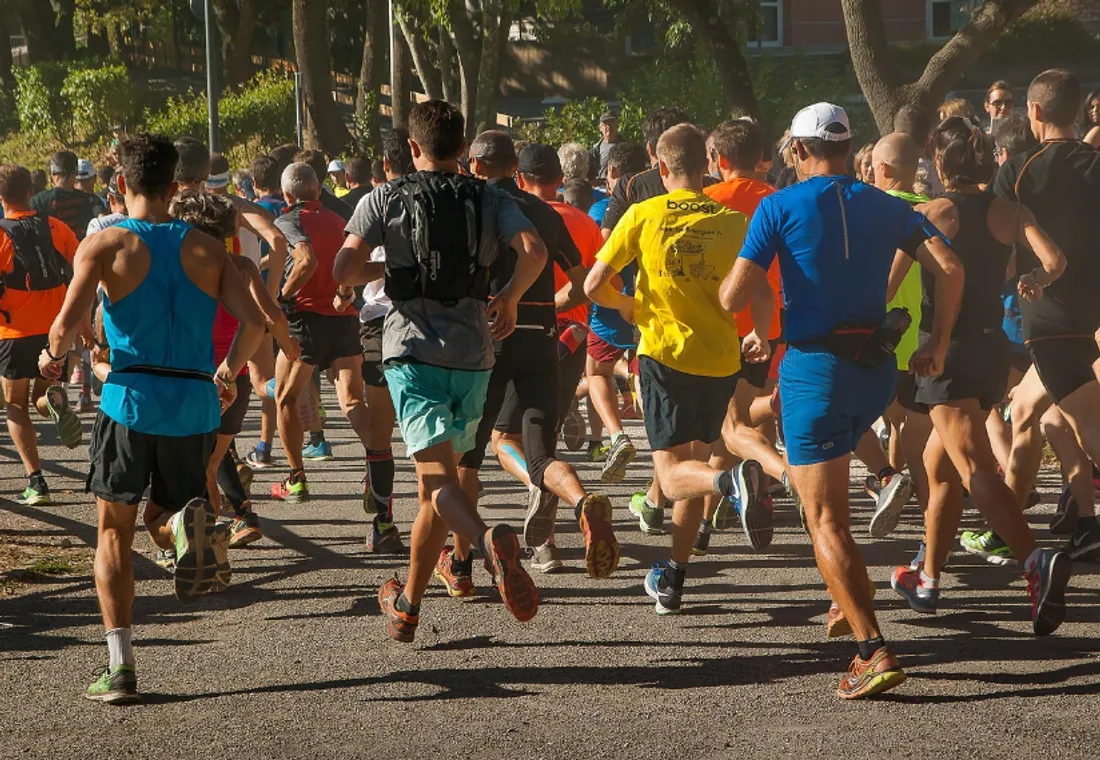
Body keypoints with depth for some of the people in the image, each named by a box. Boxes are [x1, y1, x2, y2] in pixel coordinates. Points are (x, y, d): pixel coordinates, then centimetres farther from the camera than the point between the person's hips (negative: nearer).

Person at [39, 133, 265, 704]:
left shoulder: (104, 244, -1)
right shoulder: (206, 248, 8)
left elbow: (68, 322, -12)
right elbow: (253, 321, -1)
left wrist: (52, 356, 10)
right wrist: (229, 371, 18)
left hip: (132, 400, -3)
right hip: (195, 404, 3)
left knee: (113, 531, 9)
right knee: (159, 518, 21)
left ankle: (119, 667, 0)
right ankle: (189, 523, -18)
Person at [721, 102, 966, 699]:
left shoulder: (780, 207, -4)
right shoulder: (885, 207, 8)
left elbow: (733, 298, -11)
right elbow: (949, 268, -2)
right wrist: (937, 345, 6)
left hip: (816, 368, -5)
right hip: (879, 366, 5)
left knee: (826, 521, -4)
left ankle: (874, 653, -15)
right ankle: (848, 595, 27)